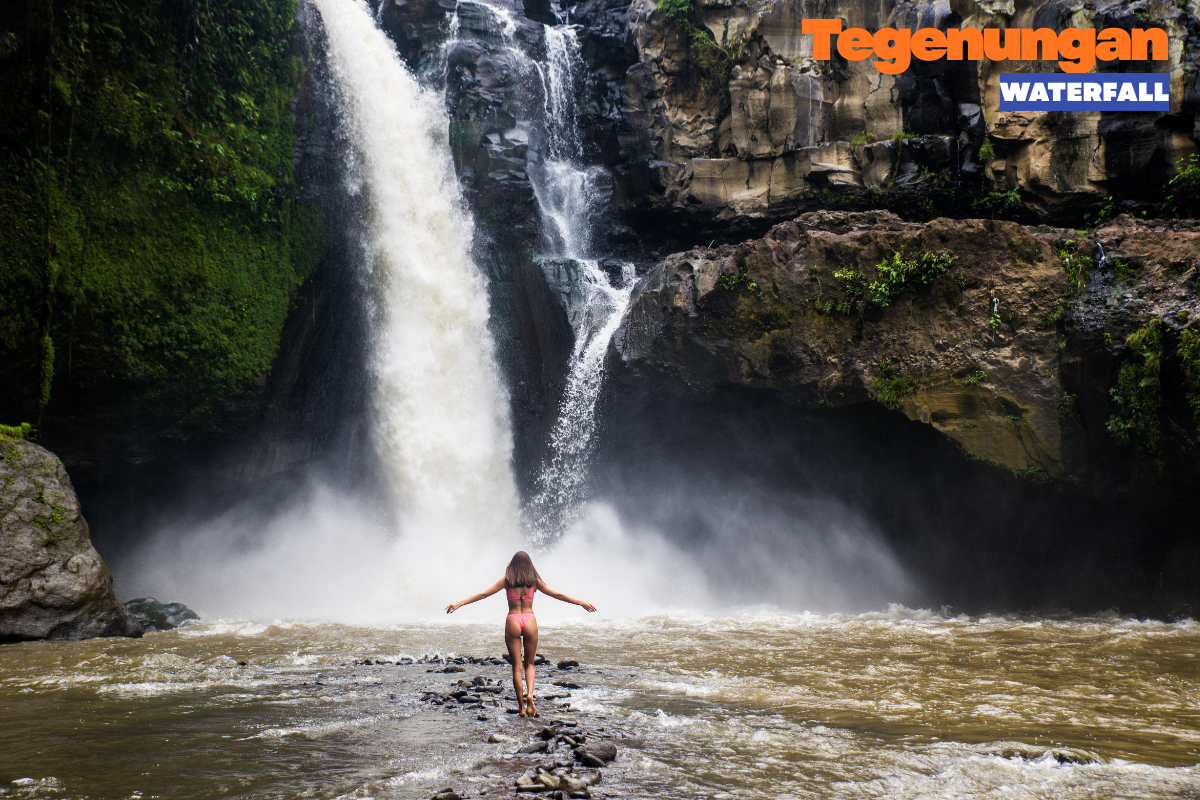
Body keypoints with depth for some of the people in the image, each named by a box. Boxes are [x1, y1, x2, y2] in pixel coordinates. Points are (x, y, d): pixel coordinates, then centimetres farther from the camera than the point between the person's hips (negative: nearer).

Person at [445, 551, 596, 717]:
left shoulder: (507, 580, 3)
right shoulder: (534, 580, 5)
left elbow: (483, 594, 1)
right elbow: (558, 595, 11)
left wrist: (459, 604, 6)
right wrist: (581, 603, 20)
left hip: (512, 622, -1)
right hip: (530, 621, 1)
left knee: (517, 666, 5)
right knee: (529, 664, 14)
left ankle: (521, 706, 5)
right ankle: (529, 694, -11)